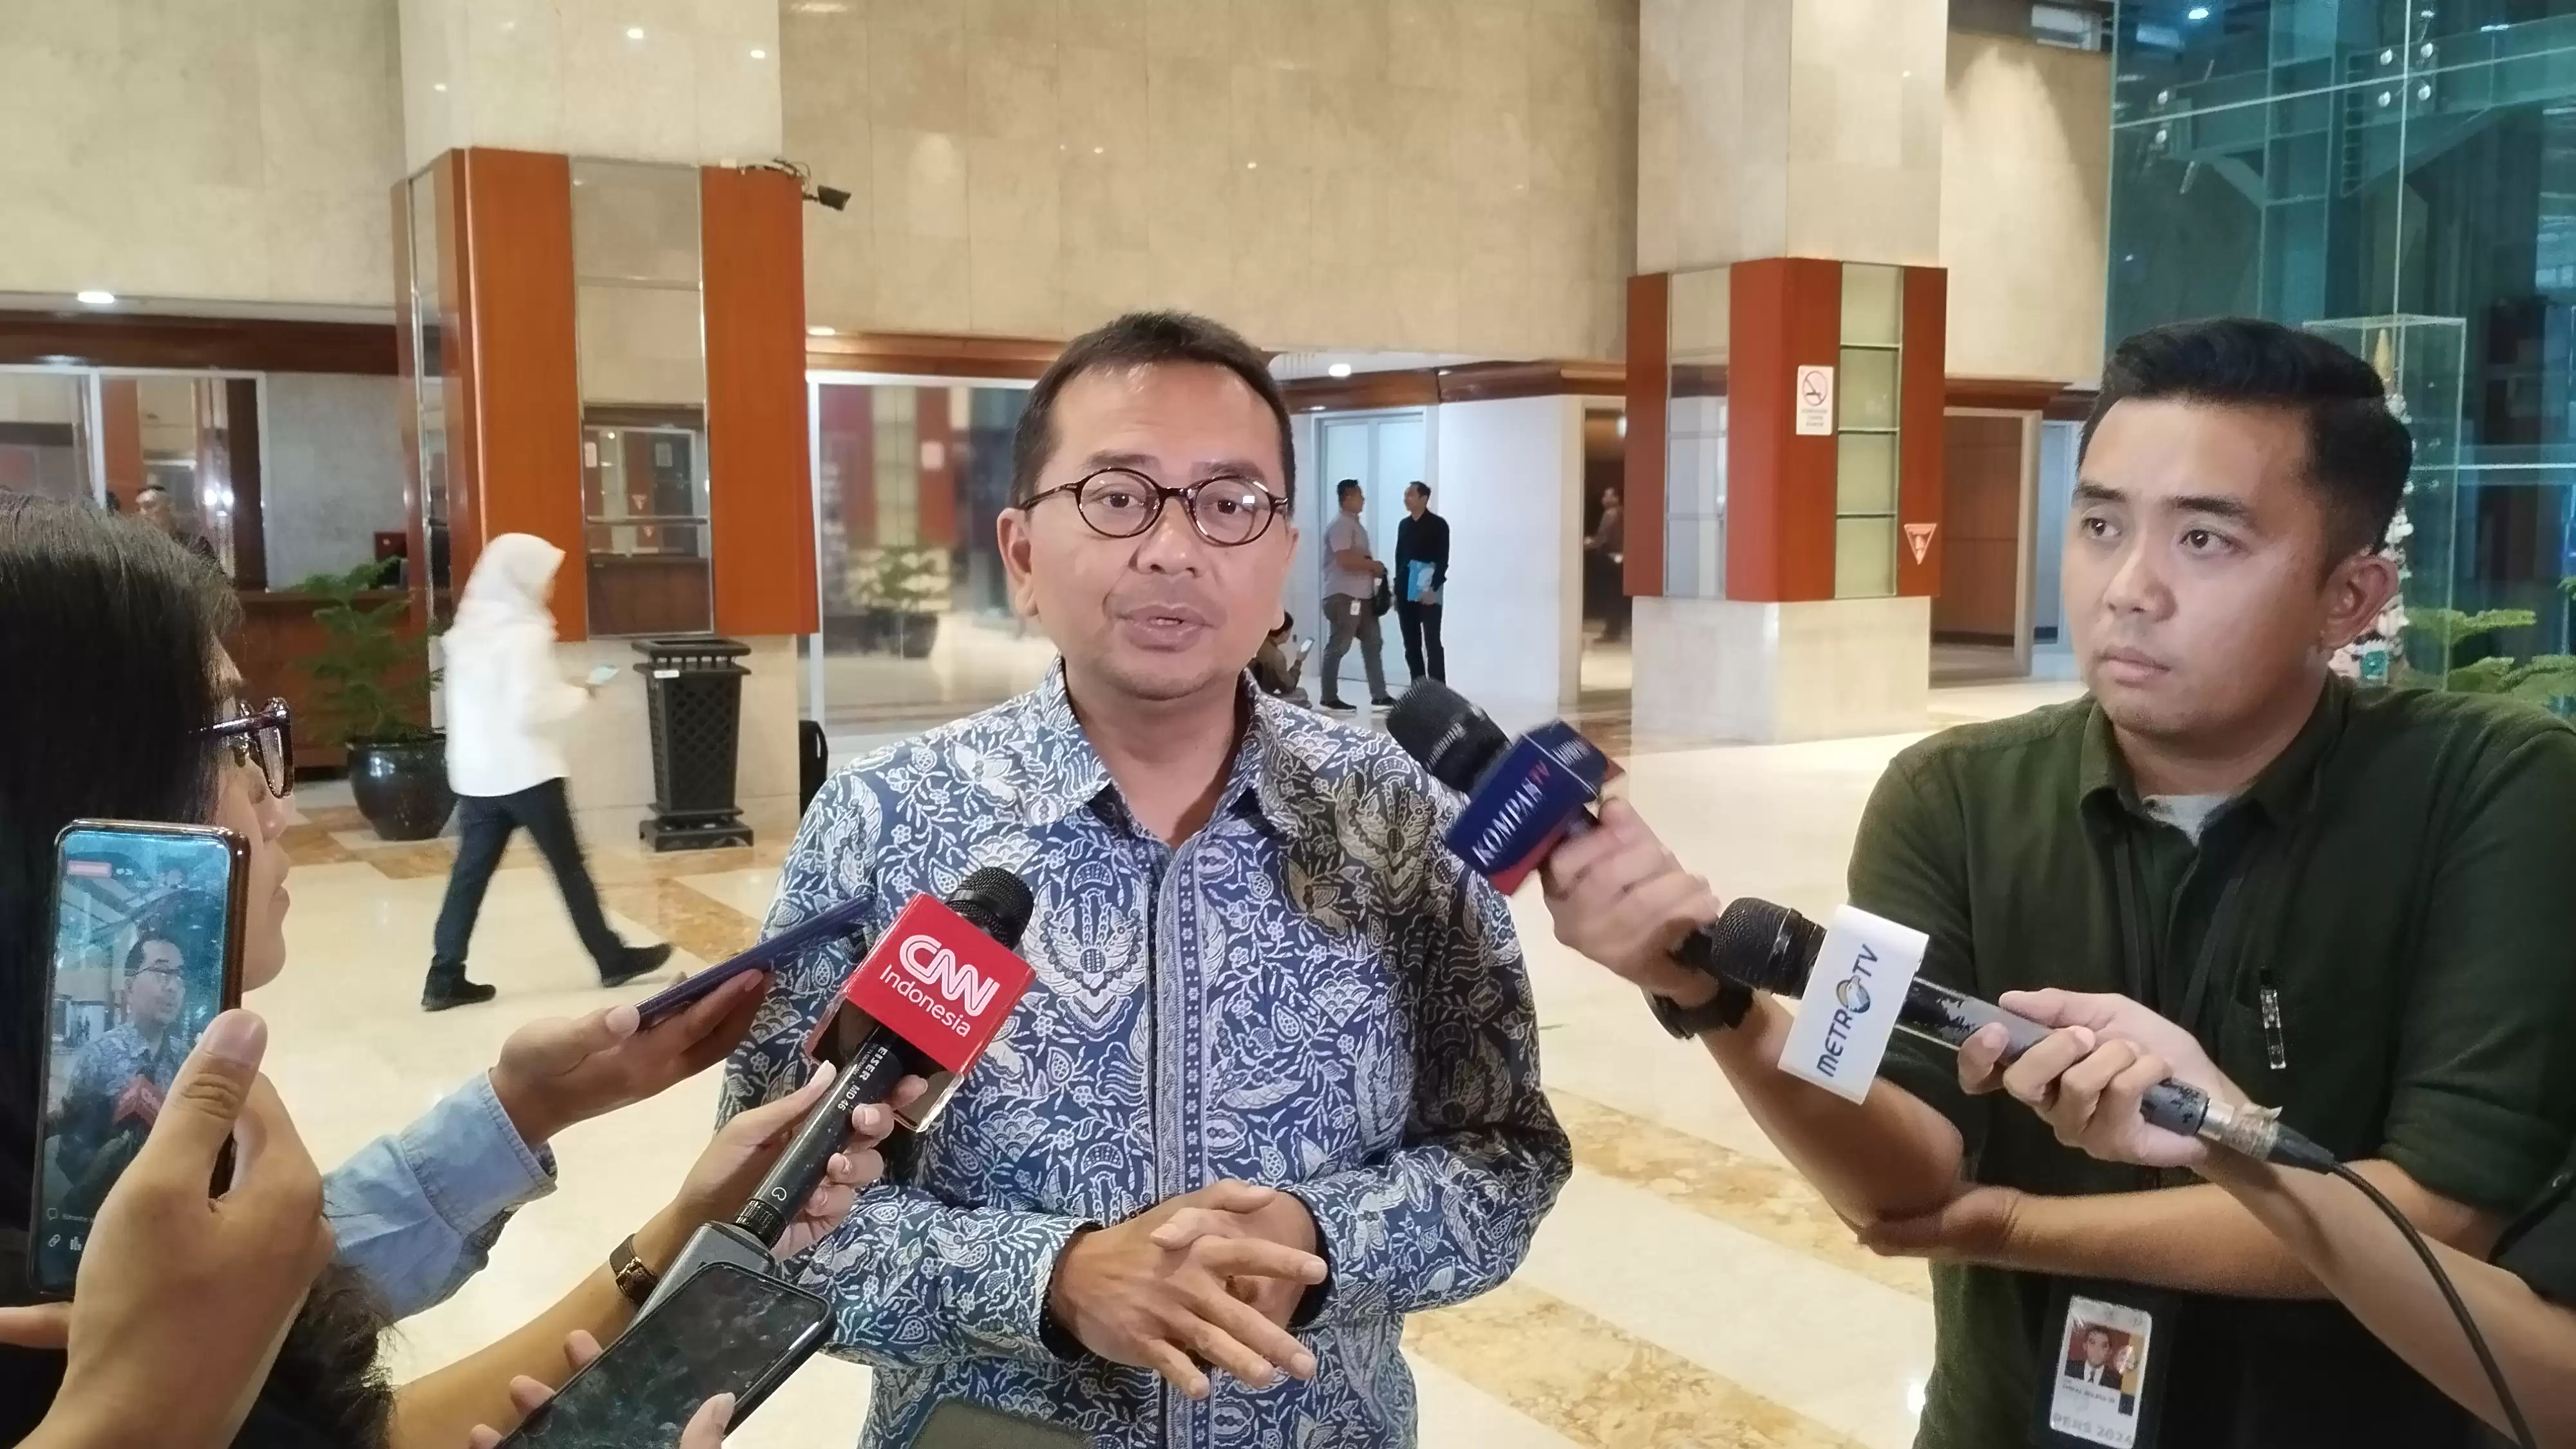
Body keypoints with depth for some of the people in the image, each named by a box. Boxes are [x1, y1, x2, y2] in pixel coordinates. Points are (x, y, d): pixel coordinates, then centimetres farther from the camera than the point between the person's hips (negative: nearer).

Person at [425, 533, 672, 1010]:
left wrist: (561, 691, 12)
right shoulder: (524, 632, -16)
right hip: (524, 771, -7)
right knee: (569, 866, 4)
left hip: (475, 771, 7)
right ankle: (612, 959, 15)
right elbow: (530, 711, -21)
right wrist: (579, 695, -6)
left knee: (470, 872, 7)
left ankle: (444, 979, 5)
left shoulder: (470, 628, 11)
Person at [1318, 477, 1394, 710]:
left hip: (1363, 595, 10)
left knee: (1373, 644, 9)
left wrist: (1374, 568, 7)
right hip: (1344, 596, -10)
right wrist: (1373, 565, -12)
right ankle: (1330, 698, 5)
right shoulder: (1340, 524, -14)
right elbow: (1345, 559, -25)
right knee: (1338, 647, -2)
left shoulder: (1356, 524, 17)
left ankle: (1379, 695, 12)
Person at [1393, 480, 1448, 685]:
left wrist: (1433, 589, -17)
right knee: (1411, 644, 6)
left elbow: (1443, 560, -9)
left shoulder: (1438, 524, -4)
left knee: (1432, 643, -7)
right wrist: (1397, 589, 12)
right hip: (1406, 593, 6)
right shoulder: (1404, 525, 13)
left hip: (1428, 593, -6)